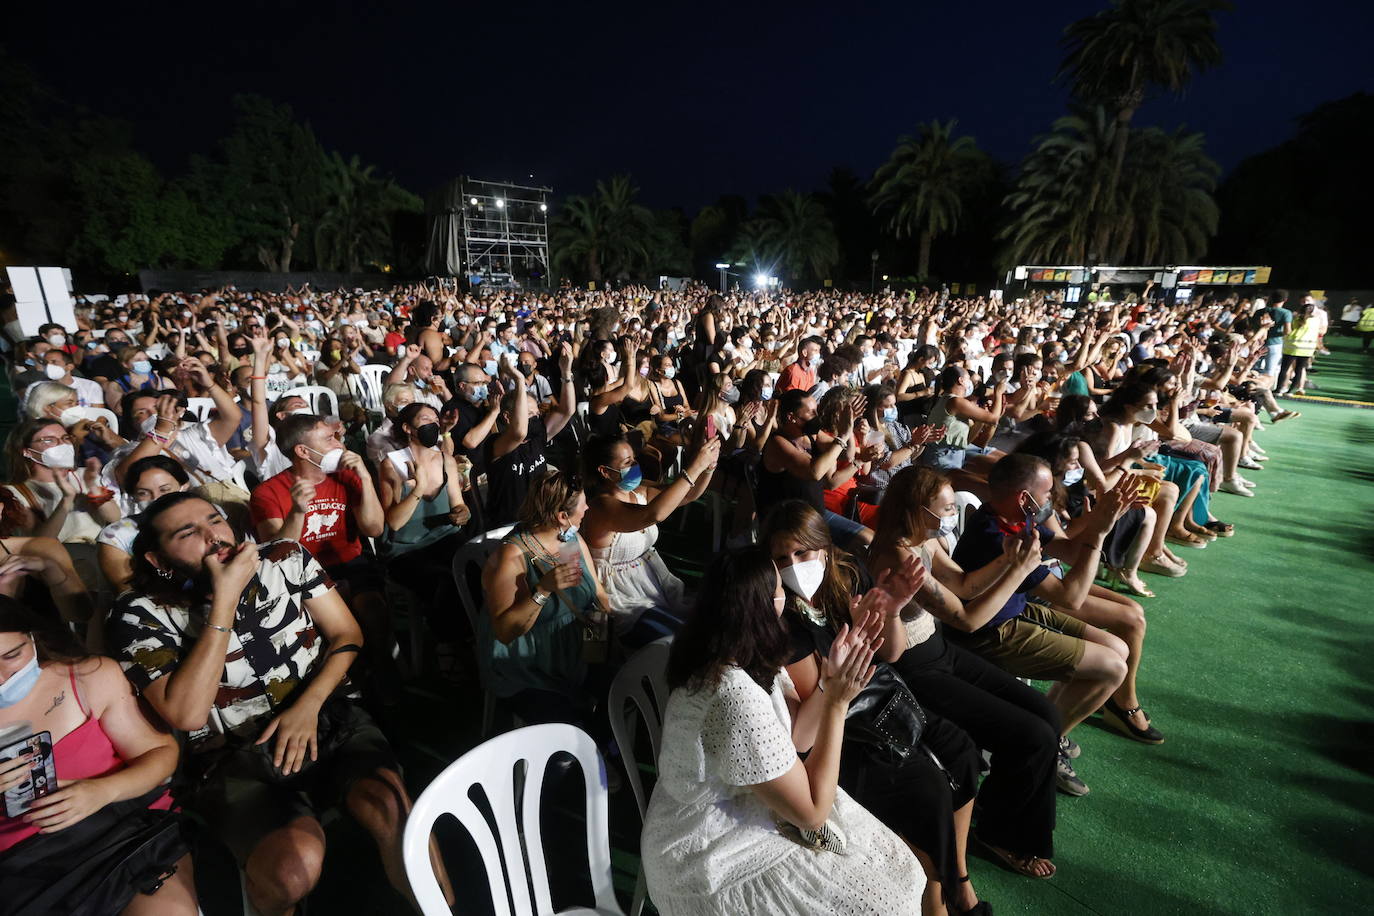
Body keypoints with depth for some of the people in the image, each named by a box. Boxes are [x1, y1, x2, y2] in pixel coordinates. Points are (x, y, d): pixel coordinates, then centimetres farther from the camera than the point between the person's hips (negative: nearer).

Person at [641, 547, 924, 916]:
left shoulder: (740, 659, -7)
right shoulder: (739, 699, -33)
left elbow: (795, 735, 3)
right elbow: (812, 813, -21)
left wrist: (829, 679, -12)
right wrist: (837, 702, -21)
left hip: (732, 811, 8)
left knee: (889, 858, 12)